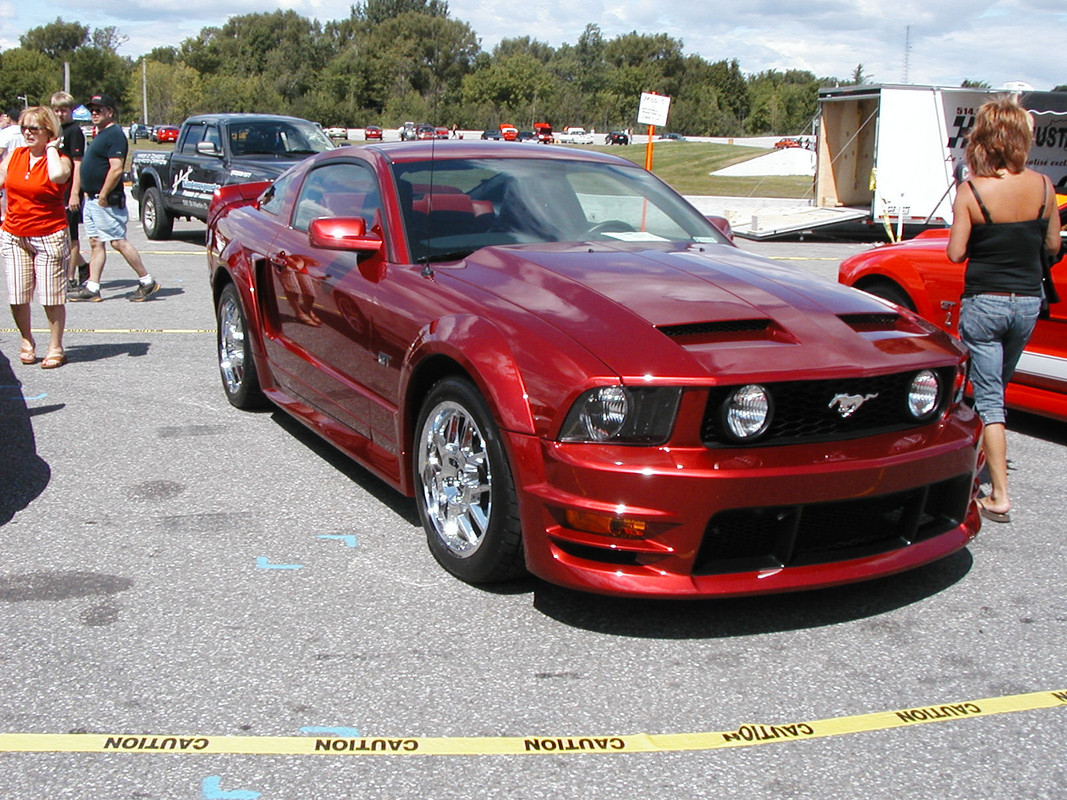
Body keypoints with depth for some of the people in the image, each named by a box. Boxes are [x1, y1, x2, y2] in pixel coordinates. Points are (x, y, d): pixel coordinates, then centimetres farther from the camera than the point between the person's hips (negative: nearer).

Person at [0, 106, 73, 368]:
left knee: (52, 297, 0)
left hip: (49, 236, -4)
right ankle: (27, 343, 24)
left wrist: (51, 148, -14)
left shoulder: (59, 160, -6)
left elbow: (57, 175, -30)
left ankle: (56, 348, 14)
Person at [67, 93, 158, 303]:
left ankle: (147, 282, 0)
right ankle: (92, 288, 10)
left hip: (106, 201, -10)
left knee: (119, 242, -7)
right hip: (92, 199, 10)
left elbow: (117, 169, -23)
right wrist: (90, 193, 17)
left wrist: (103, 195, -22)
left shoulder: (114, 135, -14)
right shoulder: (100, 135, 17)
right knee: (95, 243, 8)